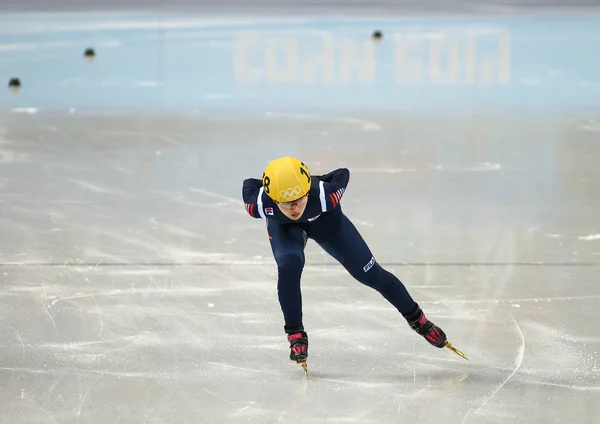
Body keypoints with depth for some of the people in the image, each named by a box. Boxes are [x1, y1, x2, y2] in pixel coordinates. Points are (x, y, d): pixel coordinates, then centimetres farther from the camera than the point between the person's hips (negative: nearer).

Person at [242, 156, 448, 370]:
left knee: (370, 274, 4)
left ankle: (417, 318, 26)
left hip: (324, 219, 0)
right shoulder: (259, 205, -41)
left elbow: (343, 174, -22)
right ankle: (295, 334, -11)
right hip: (283, 227, 0)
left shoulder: (324, 195, -43)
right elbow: (249, 184, -17)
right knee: (289, 264, -31)